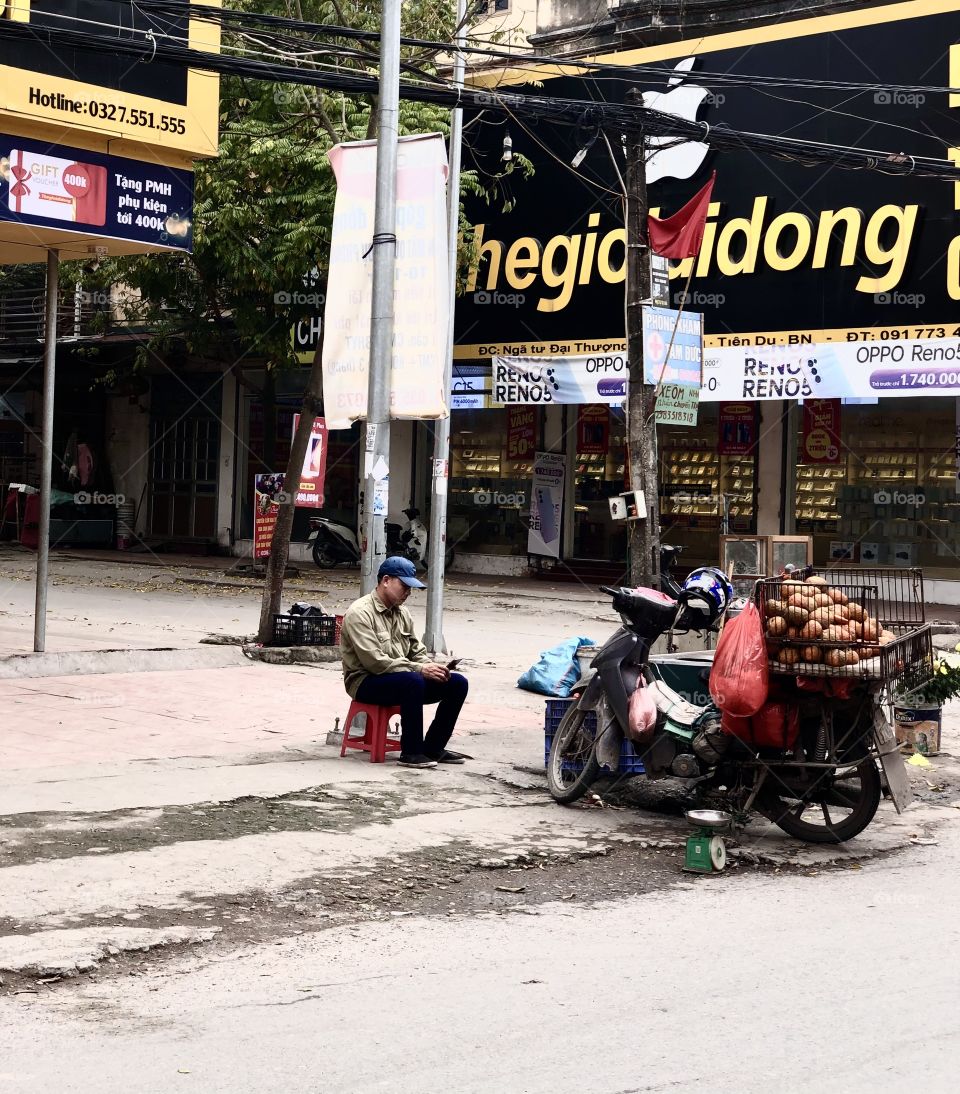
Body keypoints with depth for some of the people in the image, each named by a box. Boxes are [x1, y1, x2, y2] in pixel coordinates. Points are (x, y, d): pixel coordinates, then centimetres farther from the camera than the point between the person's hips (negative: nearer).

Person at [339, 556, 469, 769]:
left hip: (404, 680, 8)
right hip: (366, 682, -8)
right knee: (413, 681, -37)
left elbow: (418, 652, 16)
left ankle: (433, 747, 2)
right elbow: (374, 661, -23)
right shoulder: (360, 613, -14)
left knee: (457, 683, -7)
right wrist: (419, 669, -24)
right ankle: (411, 752, -25)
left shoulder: (402, 614, 13)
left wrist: (432, 667, -9)